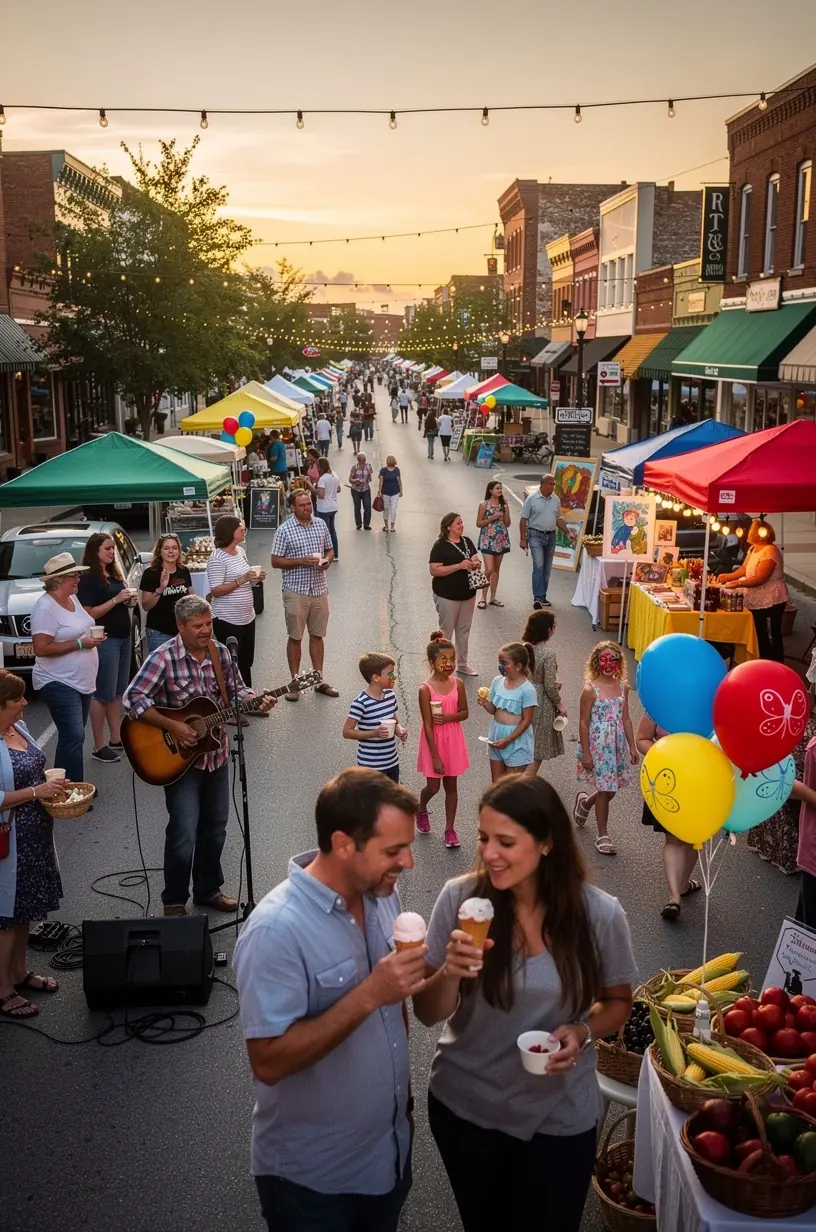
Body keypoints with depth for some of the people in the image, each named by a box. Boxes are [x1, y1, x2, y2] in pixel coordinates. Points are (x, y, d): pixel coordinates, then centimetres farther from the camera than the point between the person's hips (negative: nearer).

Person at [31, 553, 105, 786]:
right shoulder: (45, 607, -19)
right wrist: (79, 644, -23)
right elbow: (41, 649, -23)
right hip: (60, 683, -9)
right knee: (73, 737, -12)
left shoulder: (73, 598, 9)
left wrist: (93, 636, 7)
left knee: (74, 736, 15)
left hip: (81, 681, 9)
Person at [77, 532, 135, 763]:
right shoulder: (88, 578, -13)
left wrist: (129, 600, 3)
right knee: (103, 694, -3)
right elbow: (88, 614, -19)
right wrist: (116, 599, -21)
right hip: (105, 640, -9)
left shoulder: (114, 574, 12)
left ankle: (116, 738, 23)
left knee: (118, 691, 14)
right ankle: (99, 746, 3)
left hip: (123, 637, 9)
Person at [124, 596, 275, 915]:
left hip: (216, 754, 6)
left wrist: (257, 701, -9)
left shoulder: (220, 652, 0)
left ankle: (208, 889, 34)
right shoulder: (164, 658, -17)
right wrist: (173, 727, -25)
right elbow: (133, 699, -22)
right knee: (183, 834, -7)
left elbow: (236, 689, 12)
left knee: (215, 828, 16)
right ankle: (174, 901, 12)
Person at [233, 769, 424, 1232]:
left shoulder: (382, 895, -4)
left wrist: (403, 1089, 13)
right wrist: (368, 995, -33)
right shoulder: (277, 930, -28)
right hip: (312, 1175, -6)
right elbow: (269, 1062, -28)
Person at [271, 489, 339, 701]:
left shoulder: (321, 524, 5)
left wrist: (327, 560, -7)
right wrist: (302, 561, -21)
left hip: (319, 589, 4)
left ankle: (319, 680, 23)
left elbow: (330, 550, 16)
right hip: (296, 590, -4)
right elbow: (276, 561, -10)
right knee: (295, 637, 5)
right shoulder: (284, 530, -10)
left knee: (317, 635, 12)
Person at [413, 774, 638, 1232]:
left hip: (559, 1119, -1)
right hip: (464, 1107, 2)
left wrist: (583, 1032, -19)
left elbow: (618, 1002, 1)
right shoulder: (459, 898, -16)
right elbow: (428, 1014, -9)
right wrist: (450, 972, -30)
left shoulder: (600, 914, -17)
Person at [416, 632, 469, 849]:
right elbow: (427, 725, -17)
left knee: (451, 785, 11)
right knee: (433, 786, 6)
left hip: (453, 740, 3)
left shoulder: (458, 684, -7)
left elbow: (464, 713, 3)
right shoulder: (426, 689, -19)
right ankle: (421, 810, 39)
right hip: (434, 741, -3)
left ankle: (450, 828, 23)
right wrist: (435, 756, -16)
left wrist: (447, 718, -18)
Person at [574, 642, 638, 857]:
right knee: (606, 789, 1)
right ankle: (603, 835, 17)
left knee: (611, 788, 11)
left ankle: (585, 802, 43)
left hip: (617, 743, 5)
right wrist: (585, 753, -13)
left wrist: (632, 746, 8)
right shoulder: (590, 689, -12)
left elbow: (625, 719, 9)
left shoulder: (623, 687, 3)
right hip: (598, 744, -5)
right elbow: (584, 723, -11)